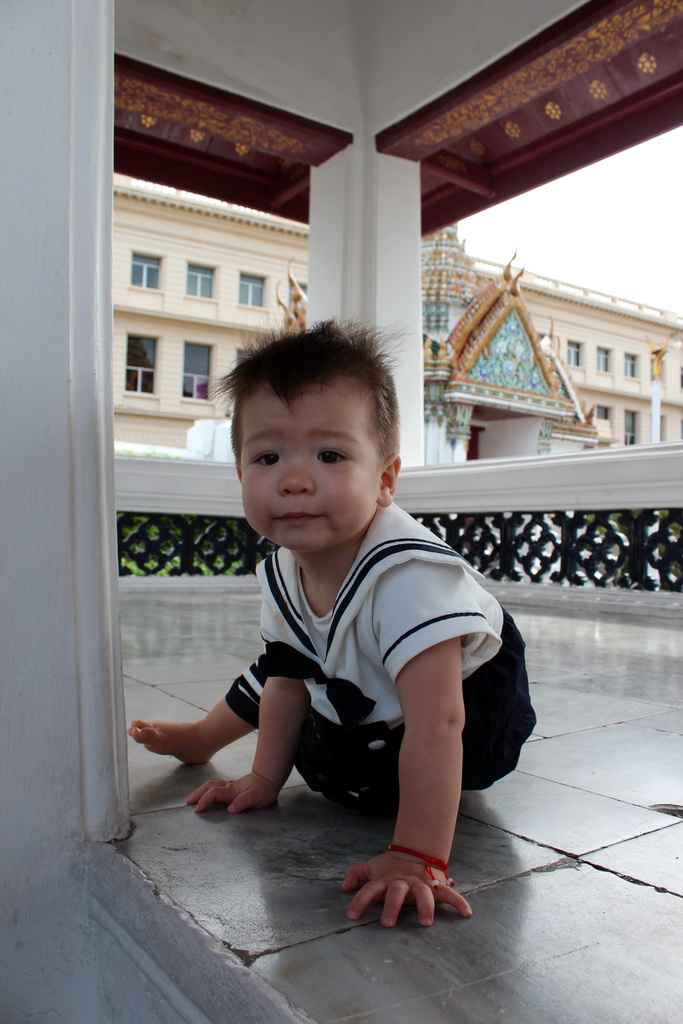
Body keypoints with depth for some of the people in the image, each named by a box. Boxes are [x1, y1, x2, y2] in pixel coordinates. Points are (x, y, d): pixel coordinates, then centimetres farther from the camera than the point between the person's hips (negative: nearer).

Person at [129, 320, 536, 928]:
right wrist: (266, 777, 0)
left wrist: (418, 858, -45)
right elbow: (289, 678, -2)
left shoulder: (407, 575, -43)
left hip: (471, 705, -6)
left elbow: (436, 725, -44)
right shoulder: (284, 571, -17)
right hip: (354, 694, 7)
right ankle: (201, 740, 38)